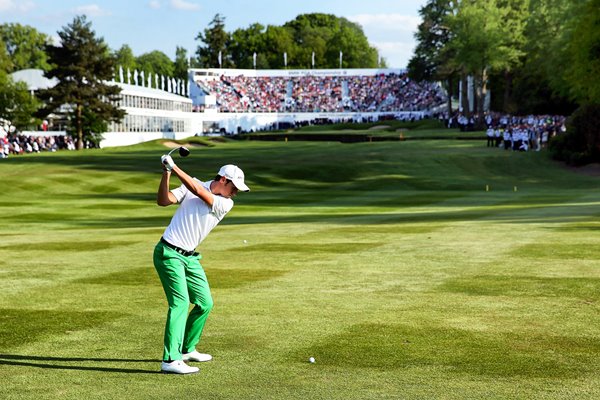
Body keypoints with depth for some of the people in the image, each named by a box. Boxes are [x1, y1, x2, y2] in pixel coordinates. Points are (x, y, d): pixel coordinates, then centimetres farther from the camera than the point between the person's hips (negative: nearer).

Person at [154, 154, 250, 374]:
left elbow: (198, 191, -16)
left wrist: (174, 167, -21)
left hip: (190, 257, 6)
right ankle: (170, 360, -19)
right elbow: (163, 201, -12)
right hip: (169, 254, -6)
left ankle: (187, 349, 29)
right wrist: (166, 173, -24)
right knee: (180, 302, -16)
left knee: (205, 303, 10)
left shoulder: (226, 204, 0)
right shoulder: (191, 185, -2)